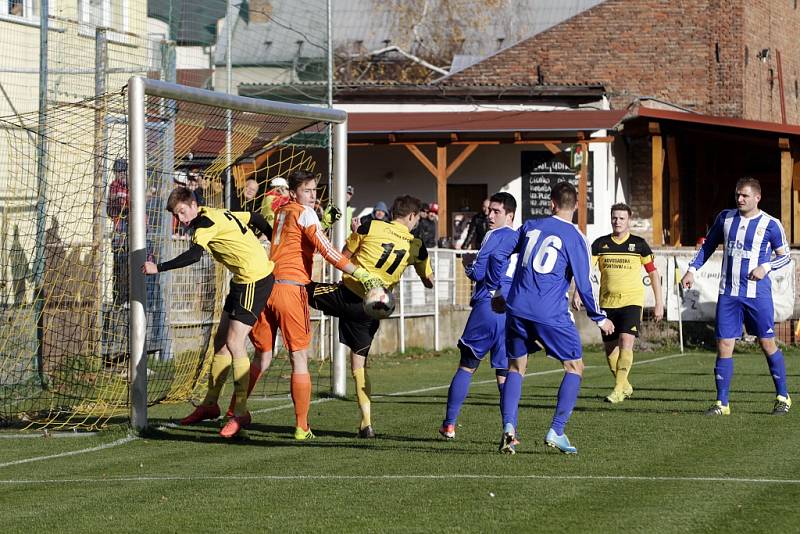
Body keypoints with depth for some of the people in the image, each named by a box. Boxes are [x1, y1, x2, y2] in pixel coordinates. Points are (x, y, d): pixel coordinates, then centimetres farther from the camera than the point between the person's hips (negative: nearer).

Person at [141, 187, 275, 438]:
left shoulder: (206, 222, -17)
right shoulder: (217, 214, 11)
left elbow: (194, 255, -33)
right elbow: (254, 218, 21)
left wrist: (159, 268, -34)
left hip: (256, 279, -11)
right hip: (243, 279, 11)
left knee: (234, 343, -13)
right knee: (221, 340, 13)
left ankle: (241, 413, -9)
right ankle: (210, 404, 22)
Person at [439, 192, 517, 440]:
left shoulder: (495, 236, -4)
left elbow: (478, 273, -8)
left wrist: (468, 262, 13)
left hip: (488, 305, -4)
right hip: (514, 310, 4)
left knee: (467, 366, 6)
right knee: (505, 371, 6)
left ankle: (449, 424, 8)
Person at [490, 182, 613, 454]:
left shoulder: (531, 226, 8)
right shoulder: (574, 237, -4)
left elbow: (498, 255, 8)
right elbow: (583, 284, -5)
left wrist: (496, 290, 21)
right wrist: (600, 319, 6)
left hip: (517, 309, 4)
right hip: (551, 314, -4)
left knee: (516, 367, 16)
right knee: (574, 368, 10)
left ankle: (508, 428, -3)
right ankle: (556, 432, -1)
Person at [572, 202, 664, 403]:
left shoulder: (639, 244, 1)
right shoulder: (600, 244, 5)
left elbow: (653, 273, 7)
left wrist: (659, 303, 4)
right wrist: (577, 293, -17)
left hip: (632, 301, -3)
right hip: (607, 302, 3)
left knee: (626, 342, -20)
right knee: (610, 349, 7)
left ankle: (619, 389, -18)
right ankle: (625, 386, 28)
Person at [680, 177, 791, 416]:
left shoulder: (770, 225, -4)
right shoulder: (725, 218, 8)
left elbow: (784, 255, 4)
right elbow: (708, 245, 18)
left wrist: (765, 267, -14)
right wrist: (692, 269, 9)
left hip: (757, 294, -3)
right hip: (728, 293, 3)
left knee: (767, 344, 1)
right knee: (724, 346, -1)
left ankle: (782, 397, 15)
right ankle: (721, 403, 4)